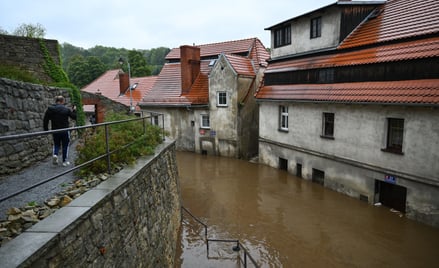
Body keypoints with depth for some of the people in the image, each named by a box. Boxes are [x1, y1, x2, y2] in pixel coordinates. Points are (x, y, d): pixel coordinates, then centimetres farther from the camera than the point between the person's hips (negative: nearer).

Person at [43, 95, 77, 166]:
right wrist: (74, 110, 17)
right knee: (65, 145, 10)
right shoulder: (66, 109, -8)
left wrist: (46, 130, 9)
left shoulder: (50, 109, -1)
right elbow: (74, 117, 0)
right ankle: (65, 161, 13)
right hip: (65, 131, -2)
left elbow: (45, 120, 1)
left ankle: (55, 154, -10)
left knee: (56, 144, 19)